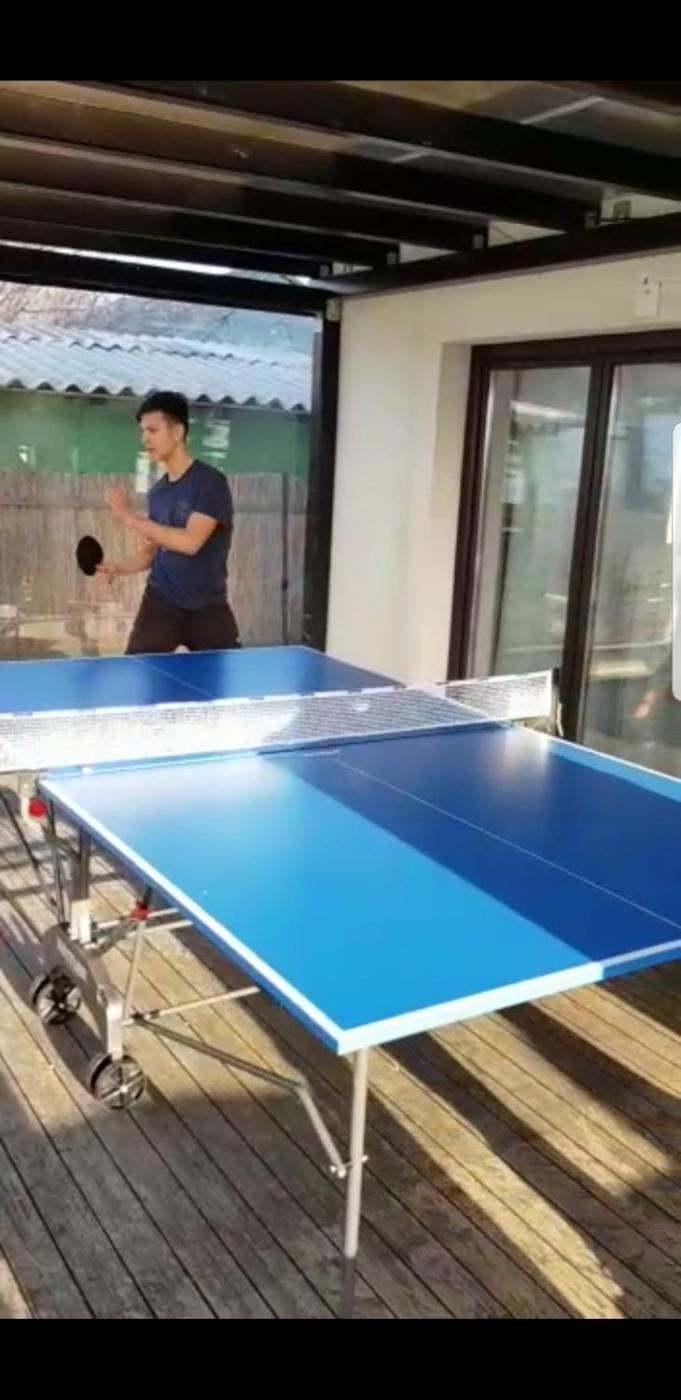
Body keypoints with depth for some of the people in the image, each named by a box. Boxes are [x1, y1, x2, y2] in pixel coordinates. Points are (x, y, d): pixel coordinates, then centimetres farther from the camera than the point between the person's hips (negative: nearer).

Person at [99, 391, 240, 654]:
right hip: (161, 601, 4)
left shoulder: (210, 482, -11)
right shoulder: (157, 492, 8)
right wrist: (120, 567, -6)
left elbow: (190, 542, -23)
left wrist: (129, 517, -20)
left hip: (208, 605, -4)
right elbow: (152, 550, 15)